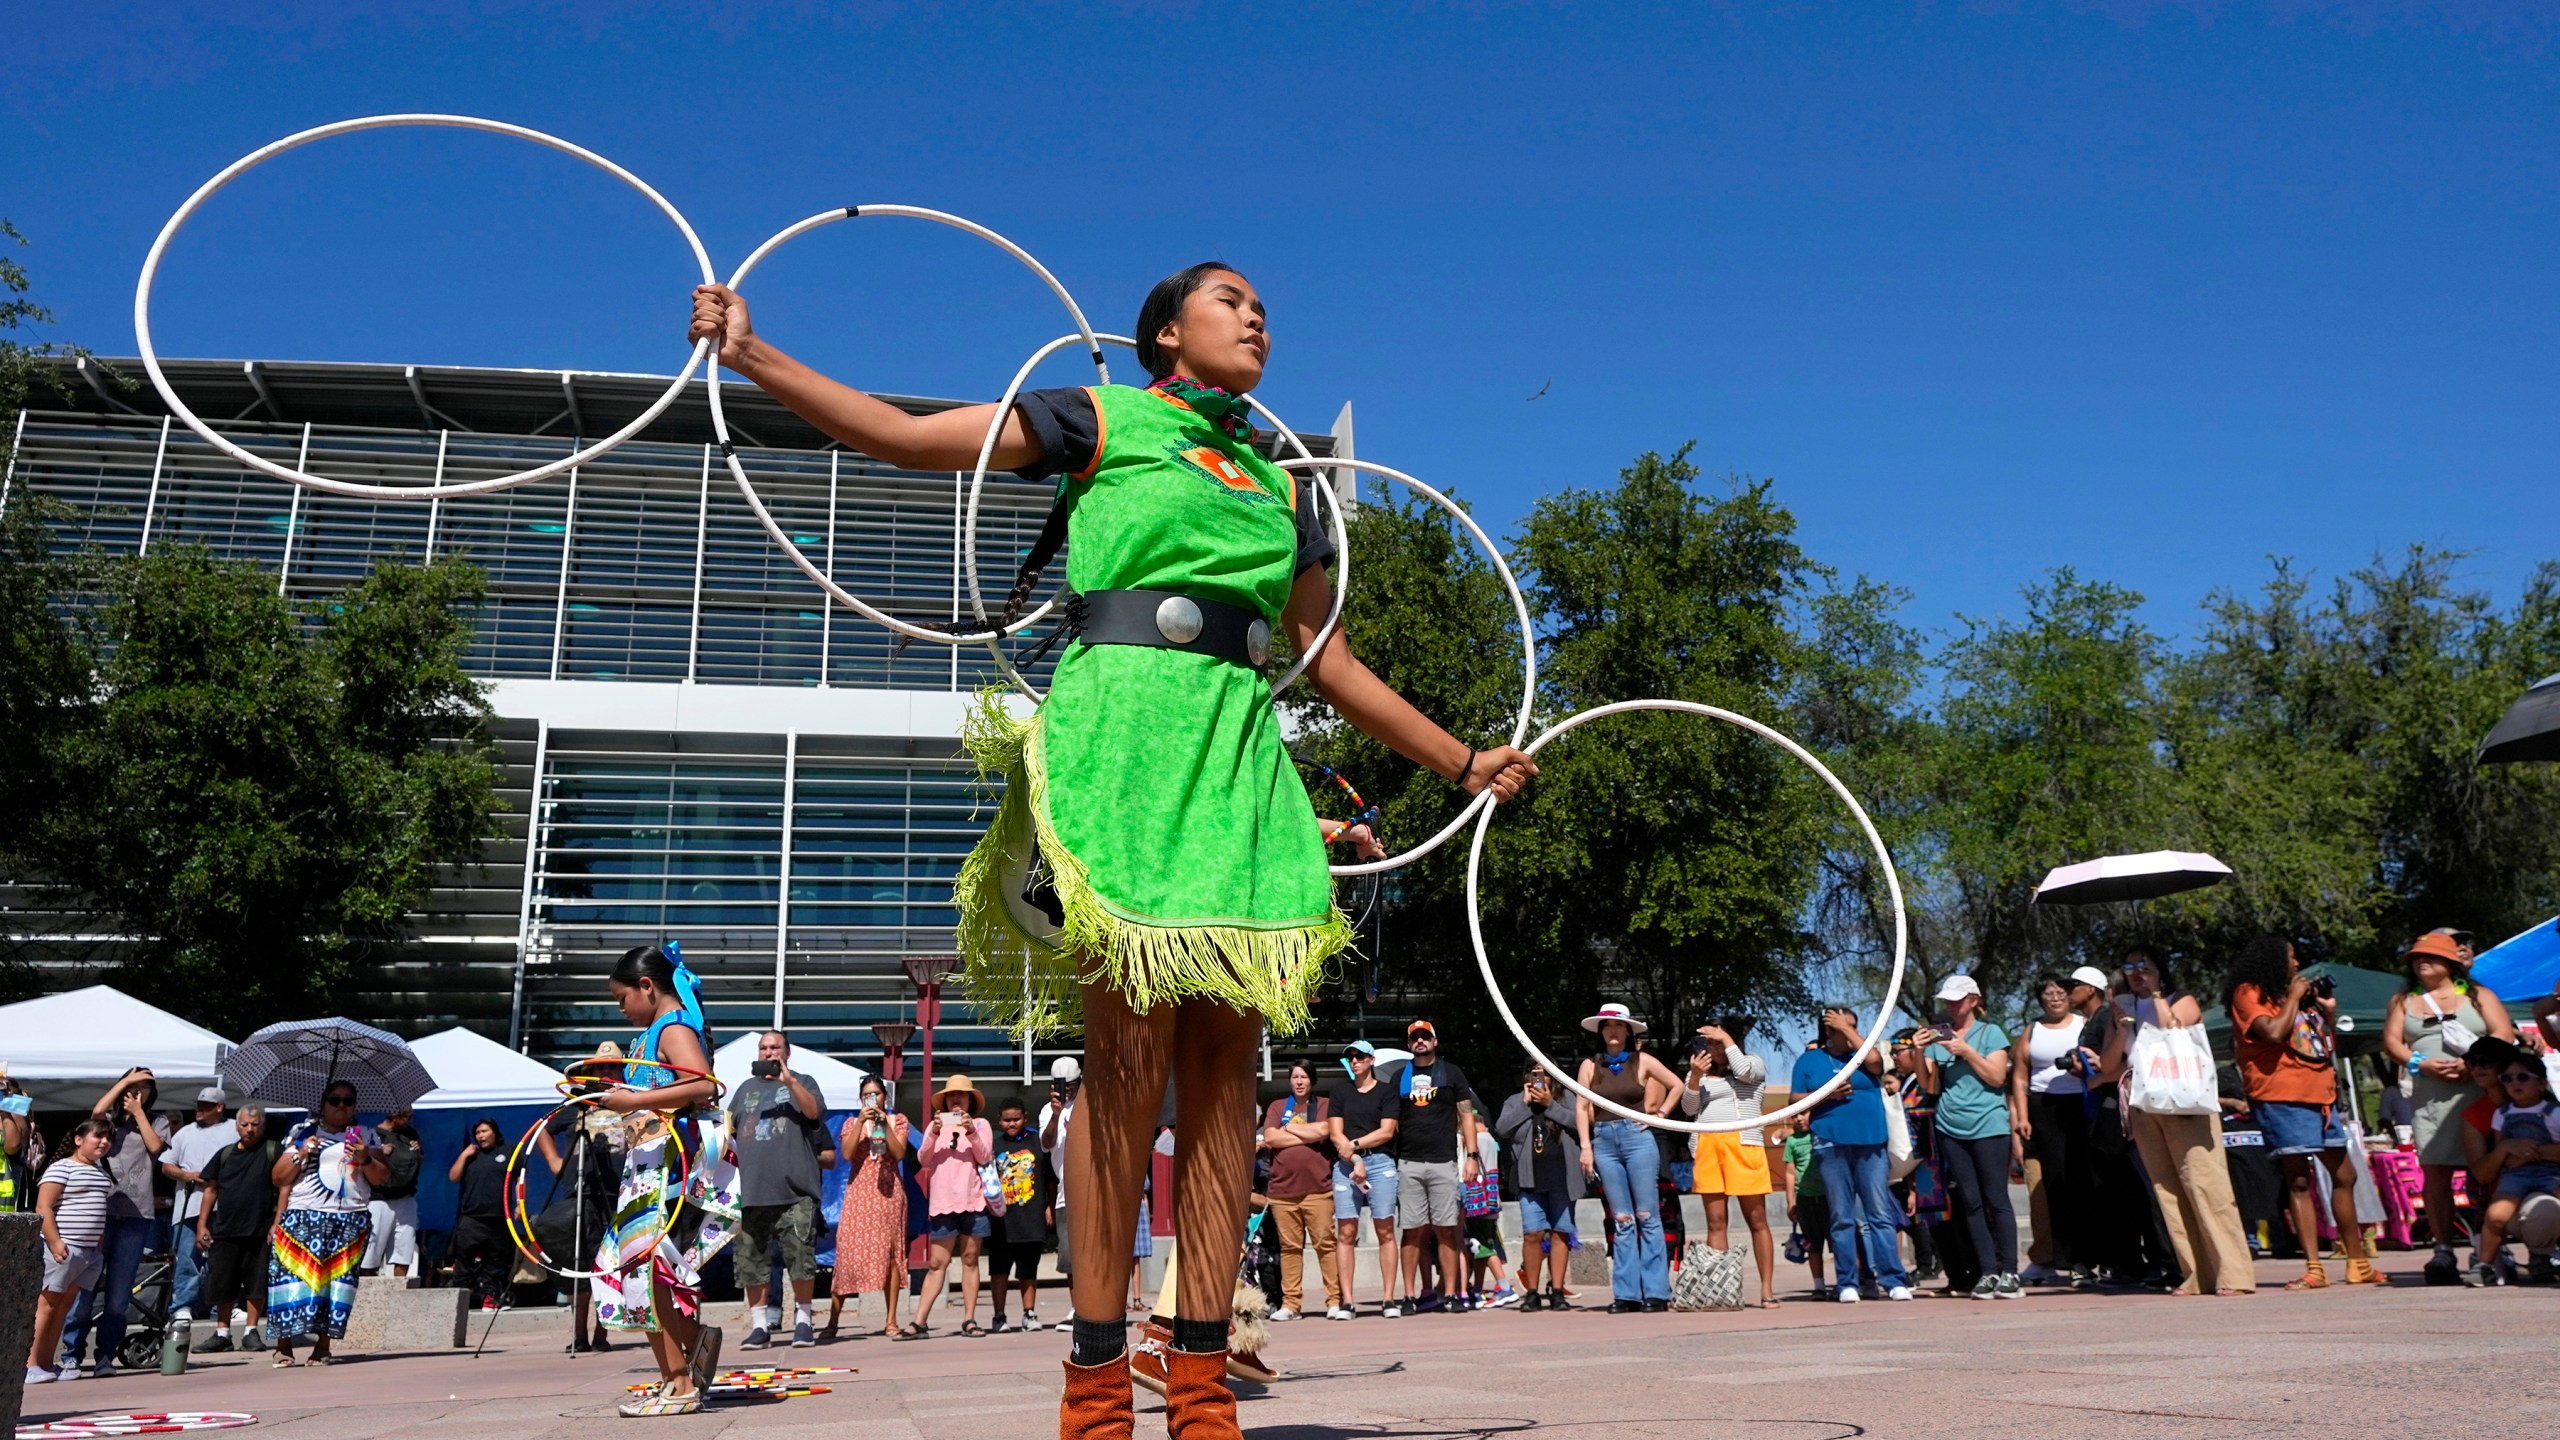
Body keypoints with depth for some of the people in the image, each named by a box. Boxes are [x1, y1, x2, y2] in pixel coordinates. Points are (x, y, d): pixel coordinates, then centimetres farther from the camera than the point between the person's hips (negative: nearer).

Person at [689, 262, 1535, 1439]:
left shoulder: (1282, 490, 24)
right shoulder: (1101, 421, 12)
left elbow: (1331, 663, 27)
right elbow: (907, 437, 6)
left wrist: (1463, 762, 29)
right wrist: (752, 356, -1)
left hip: (1241, 755, 5)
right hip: (1121, 730, -5)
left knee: (1225, 1068, -1)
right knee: (1130, 1058, -9)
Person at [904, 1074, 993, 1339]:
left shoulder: (980, 1125, 9)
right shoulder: (935, 1125, 13)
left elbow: (984, 1157, -2)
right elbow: (923, 1159, 3)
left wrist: (972, 1133, -17)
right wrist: (934, 1135, -14)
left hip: (972, 1200, -1)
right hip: (942, 1202, 1)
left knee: (970, 1260, 2)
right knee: (937, 1263, -1)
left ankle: (969, 1320, 4)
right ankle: (919, 1321, -2)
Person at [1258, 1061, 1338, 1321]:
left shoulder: (1325, 1104, 10)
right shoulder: (1277, 1106, 17)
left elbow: (1323, 1131, -8)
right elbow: (1270, 1138, 2)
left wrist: (1289, 1128, 3)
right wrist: (1308, 1135, -2)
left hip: (1317, 1188, -2)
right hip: (1282, 1189, 2)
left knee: (1325, 1243, -6)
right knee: (1289, 1247, 2)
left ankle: (1335, 1300, -2)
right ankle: (1290, 1304, 7)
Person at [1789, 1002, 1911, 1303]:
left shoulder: (1861, 1054, 13)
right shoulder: (1809, 1060, 11)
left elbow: (1874, 1061, -11)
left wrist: (1846, 1028, -3)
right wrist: (1826, 1094, -8)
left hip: (1871, 1144, 1)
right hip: (1831, 1145, -1)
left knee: (1881, 1214, -2)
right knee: (1842, 1218, 2)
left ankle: (1894, 1280, 0)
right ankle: (1847, 1283, 6)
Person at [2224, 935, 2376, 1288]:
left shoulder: (2300, 994, 21)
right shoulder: (2249, 993, -2)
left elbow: (2329, 1048, 25)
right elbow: (2273, 1032, -19)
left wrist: (2329, 1012, 12)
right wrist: (2292, 997, -6)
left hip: (2320, 1095, 8)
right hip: (2282, 1098, -8)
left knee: (2344, 1176, 11)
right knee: (2298, 1180, -9)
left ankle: (2357, 1262, 20)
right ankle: (2314, 1268, -10)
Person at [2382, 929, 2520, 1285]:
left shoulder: (2478, 995, 14)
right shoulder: (2404, 1001, 19)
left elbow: (2504, 1035, 2)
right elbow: (2391, 1041, 10)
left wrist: (2471, 1064, -12)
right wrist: (2422, 1064, -8)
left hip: (2478, 1092, -1)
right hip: (2429, 1097, 2)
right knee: (2434, 1173, -7)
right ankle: (2443, 1251, -7)